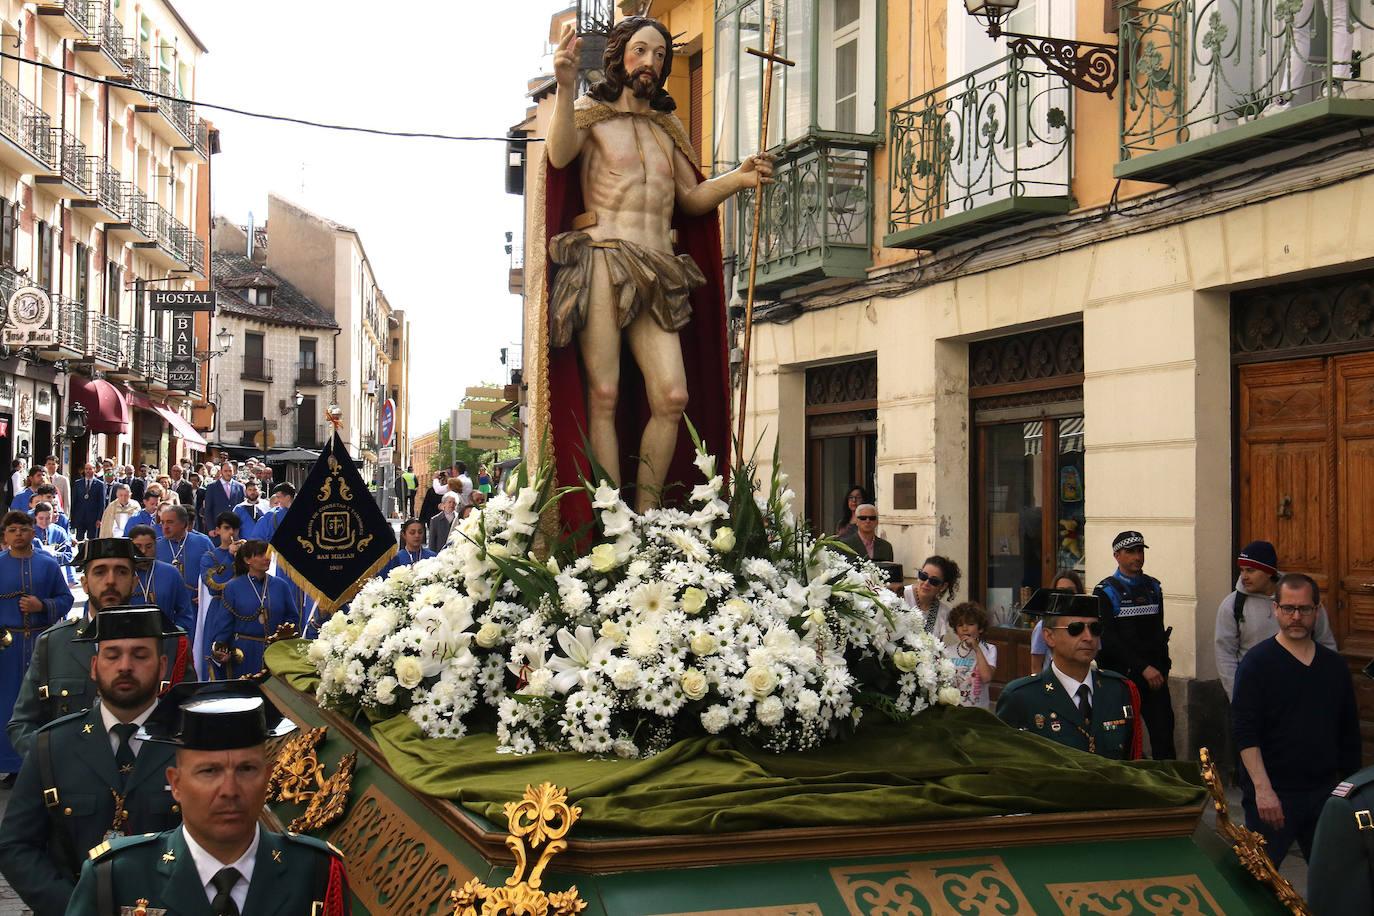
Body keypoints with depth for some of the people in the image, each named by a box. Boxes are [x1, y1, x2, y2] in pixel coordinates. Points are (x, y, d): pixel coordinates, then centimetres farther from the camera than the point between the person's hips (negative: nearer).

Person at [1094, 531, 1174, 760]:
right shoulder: (1106, 591, -4)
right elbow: (1109, 641, -11)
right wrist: (1143, 668, -15)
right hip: (1122, 675, -4)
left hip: (1155, 675, 4)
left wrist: (1163, 668, 7)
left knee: (1164, 731, -2)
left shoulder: (1153, 587, 14)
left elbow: (1159, 631, 18)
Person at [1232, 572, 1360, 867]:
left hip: (1324, 791, 5)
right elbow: (1245, 732, -14)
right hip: (1272, 795, -5)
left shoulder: (1335, 666, 9)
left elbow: (1349, 732, 16)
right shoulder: (1256, 663, -7)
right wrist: (1262, 789, -22)